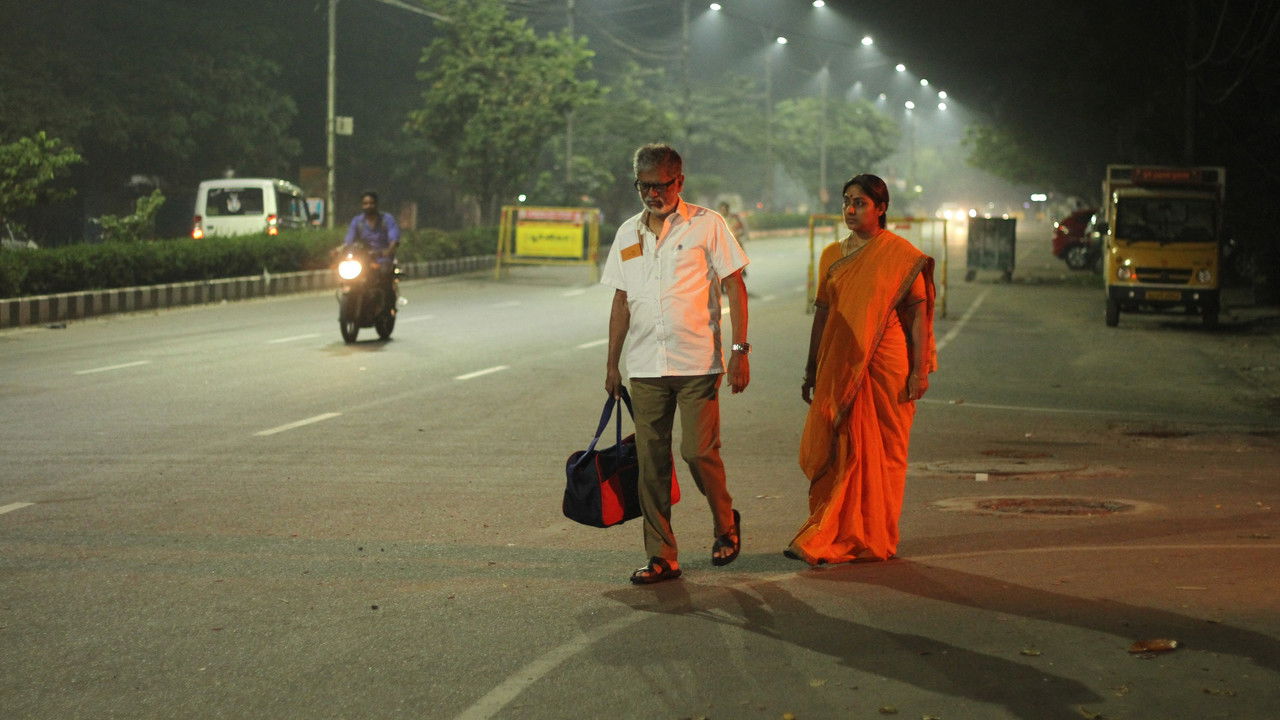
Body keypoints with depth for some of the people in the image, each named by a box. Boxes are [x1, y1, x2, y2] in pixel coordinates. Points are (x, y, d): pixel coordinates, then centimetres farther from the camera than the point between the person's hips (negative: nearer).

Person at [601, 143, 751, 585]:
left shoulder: (706, 225, -1)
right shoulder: (627, 233, 12)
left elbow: (735, 287, -2)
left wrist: (740, 350, -10)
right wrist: (611, 364, 14)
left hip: (698, 363, -4)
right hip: (645, 366, 4)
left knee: (698, 450, -8)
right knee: (651, 461, 2)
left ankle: (725, 524, 20)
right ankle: (661, 556, 9)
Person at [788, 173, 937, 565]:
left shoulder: (901, 255, -4)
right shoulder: (832, 255, 11)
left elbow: (917, 313, -5)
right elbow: (822, 313, 14)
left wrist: (919, 369, -10)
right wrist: (812, 369, 13)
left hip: (885, 364, -4)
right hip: (839, 367, 4)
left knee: (883, 451, 4)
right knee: (839, 449, 1)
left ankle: (877, 538, 14)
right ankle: (833, 537, 4)